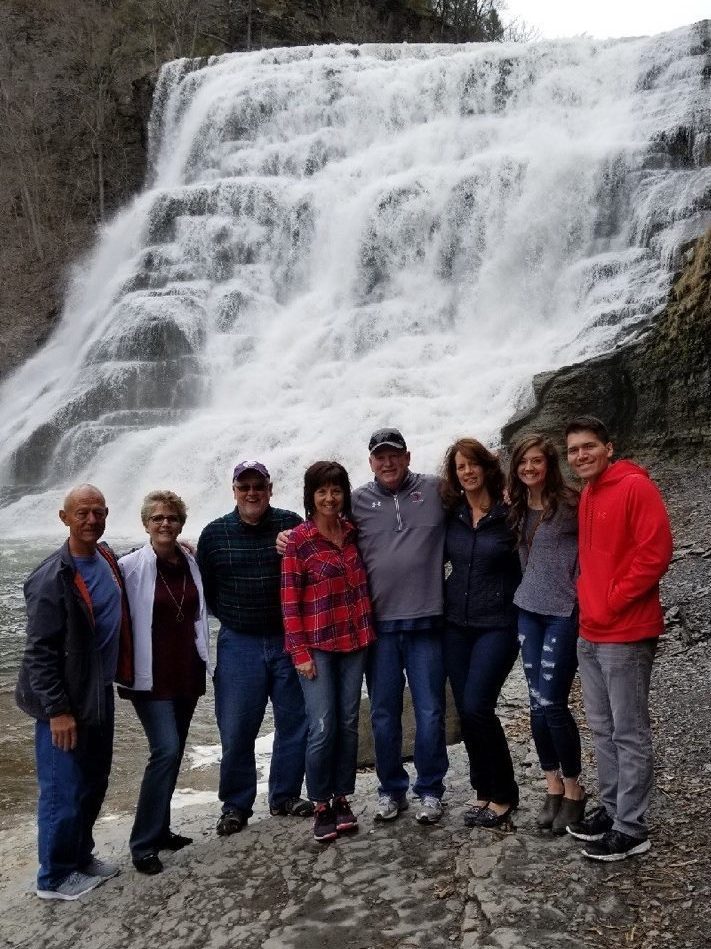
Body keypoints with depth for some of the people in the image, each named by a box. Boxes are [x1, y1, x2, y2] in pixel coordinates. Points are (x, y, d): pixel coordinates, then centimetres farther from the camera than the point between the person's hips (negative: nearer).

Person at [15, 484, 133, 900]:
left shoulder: (107, 559, 3)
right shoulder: (52, 578, -20)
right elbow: (40, 652, -20)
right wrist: (57, 710, -20)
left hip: (100, 694, 8)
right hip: (65, 702, -8)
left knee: (94, 783, 19)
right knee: (64, 791, 3)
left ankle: (81, 856, 37)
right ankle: (55, 877, 21)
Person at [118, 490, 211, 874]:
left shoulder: (191, 564, 7)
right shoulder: (130, 567, -10)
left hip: (187, 674, 6)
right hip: (151, 676, -6)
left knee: (172, 753, 13)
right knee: (167, 750, -14)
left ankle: (159, 829, 27)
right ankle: (143, 843, -3)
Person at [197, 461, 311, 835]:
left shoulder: (291, 525, -3)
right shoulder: (214, 534, 0)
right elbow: (205, 589, 9)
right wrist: (231, 617, 5)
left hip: (288, 639, 1)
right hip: (238, 645, 0)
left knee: (294, 722, 10)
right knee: (236, 730, 3)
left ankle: (285, 796, 29)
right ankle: (236, 804, 22)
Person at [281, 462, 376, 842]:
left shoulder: (352, 532, 6)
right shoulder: (298, 539, -8)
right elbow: (289, 600, -9)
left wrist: (367, 632, 8)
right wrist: (300, 652, -11)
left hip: (354, 641, 5)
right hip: (317, 645, -4)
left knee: (348, 724, 9)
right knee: (323, 727, -5)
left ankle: (342, 799, 23)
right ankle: (321, 807, 11)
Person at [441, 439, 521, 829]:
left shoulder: (509, 514, -8)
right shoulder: (451, 514, 4)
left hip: (498, 624, -5)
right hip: (457, 624, 5)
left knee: (476, 706, -13)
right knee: (466, 710, 7)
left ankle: (503, 795, 6)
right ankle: (484, 791, 22)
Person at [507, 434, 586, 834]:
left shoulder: (570, 503, -12)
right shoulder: (518, 508, 7)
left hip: (565, 611, -6)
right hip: (529, 609, 6)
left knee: (552, 703, -4)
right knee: (538, 704, 8)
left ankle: (574, 788, 15)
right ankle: (553, 785, 22)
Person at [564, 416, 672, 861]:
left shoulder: (635, 486, -11)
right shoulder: (587, 496, 14)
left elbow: (655, 552, -17)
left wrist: (613, 601, -14)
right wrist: (589, 597, 9)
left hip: (626, 634, -8)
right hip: (591, 633, 9)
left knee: (630, 733, 1)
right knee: (603, 729, 16)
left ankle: (632, 829, 10)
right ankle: (612, 808, 29)